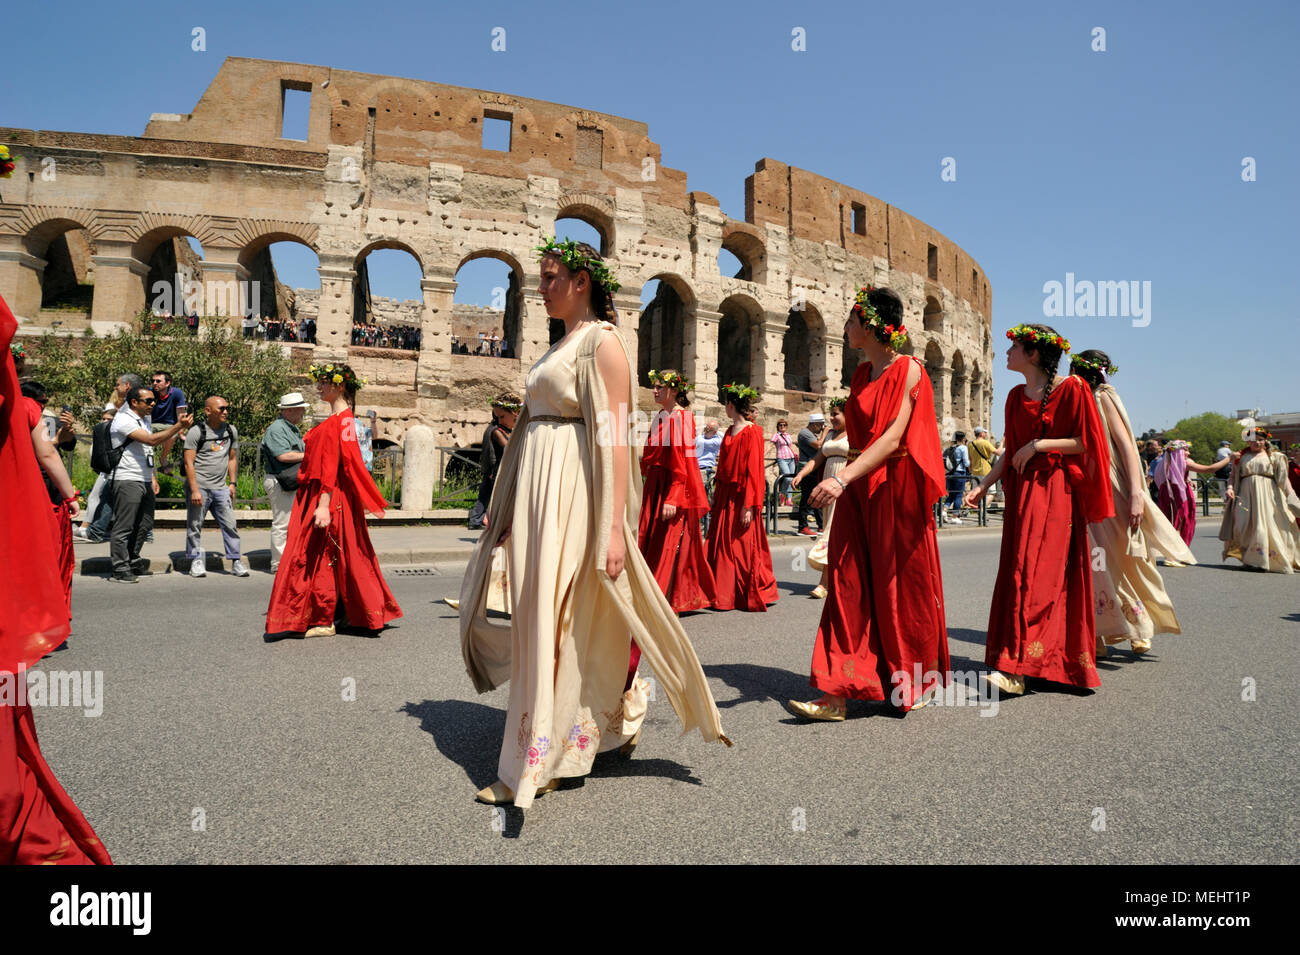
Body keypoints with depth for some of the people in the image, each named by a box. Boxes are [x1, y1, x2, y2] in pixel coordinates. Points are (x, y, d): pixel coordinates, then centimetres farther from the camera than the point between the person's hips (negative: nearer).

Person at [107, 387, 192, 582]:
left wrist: (152, 477, 19)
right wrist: (178, 426, -27)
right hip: (127, 480, -9)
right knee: (123, 527, -5)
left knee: (144, 525, 12)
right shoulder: (123, 420, -11)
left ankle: (134, 563, 23)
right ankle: (120, 569, -1)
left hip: (144, 481, 9)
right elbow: (151, 440, -23)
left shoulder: (145, 420, 18)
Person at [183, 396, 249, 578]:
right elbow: (189, 463, -9)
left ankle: (235, 561, 7)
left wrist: (232, 483, 11)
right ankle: (196, 560, 13)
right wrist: (194, 490, -15)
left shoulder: (231, 431, 12)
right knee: (195, 525, 2)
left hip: (221, 488, 4)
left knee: (230, 524, 1)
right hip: (200, 486, -4)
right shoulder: (196, 432, -6)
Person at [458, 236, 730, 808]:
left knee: (560, 624, -5)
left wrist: (615, 526, -22)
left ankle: (534, 765, 6)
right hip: (539, 492, 9)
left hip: (576, 494, -9)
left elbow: (614, 437, -16)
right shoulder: (560, 346, 20)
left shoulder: (603, 341, -7)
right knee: (540, 623, 14)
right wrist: (509, 512, 19)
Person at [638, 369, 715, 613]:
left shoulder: (681, 417, -11)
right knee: (650, 542, 9)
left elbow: (681, 461, -17)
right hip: (655, 486, 9)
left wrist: (673, 498, -22)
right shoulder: (660, 417, 15)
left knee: (668, 545, -5)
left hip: (673, 486, -9)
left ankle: (666, 601, 1)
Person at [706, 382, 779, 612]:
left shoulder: (752, 432, -11)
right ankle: (724, 595, 17)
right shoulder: (729, 432, 14)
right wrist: (716, 499, 14)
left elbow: (754, 472, -15)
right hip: (725, 496, 8)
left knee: (745, 548, -1)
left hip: (742, 496, -8)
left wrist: (748, 506, -19)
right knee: (722, 547, 8)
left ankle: (754, 596, 12)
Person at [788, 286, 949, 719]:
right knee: (849, 585, 0)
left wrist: (843, 478, -29)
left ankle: (911, 684, 24)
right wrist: (844, 479, 10)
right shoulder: (861, 374, 14)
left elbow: (893, 438, -19)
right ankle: (838, 691, -1)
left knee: (899, 585, 4)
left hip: (894, 490, -6)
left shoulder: (909, 371, -8)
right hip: (855, 489, 7)